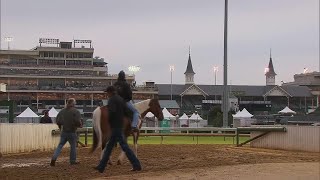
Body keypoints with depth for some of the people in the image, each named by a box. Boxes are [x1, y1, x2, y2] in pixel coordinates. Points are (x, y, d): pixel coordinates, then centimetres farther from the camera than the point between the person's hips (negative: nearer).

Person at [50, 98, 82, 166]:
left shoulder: (62, 111, 5)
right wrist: (80, 125, 1)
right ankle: (73, 161, 17)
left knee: (60, 145, 9)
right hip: (72, 132, -4)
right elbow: (78, 122, -21)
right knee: (73, 146, 10)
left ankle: (54, 158, -6)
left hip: (63, 131, 4)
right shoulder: (76, 112, -12)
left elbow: (58, 121, 9)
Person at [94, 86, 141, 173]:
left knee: (124, 146, -8)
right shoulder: (121, 99, 15)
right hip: (120, 125, 9)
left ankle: (136, 165, -7)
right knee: (109, 146, 12)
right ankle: (101, 166, 16)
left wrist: (108, 120, -10)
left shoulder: (111, 100, -11)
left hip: (114, 126, -9)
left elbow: (112, 111, -25)